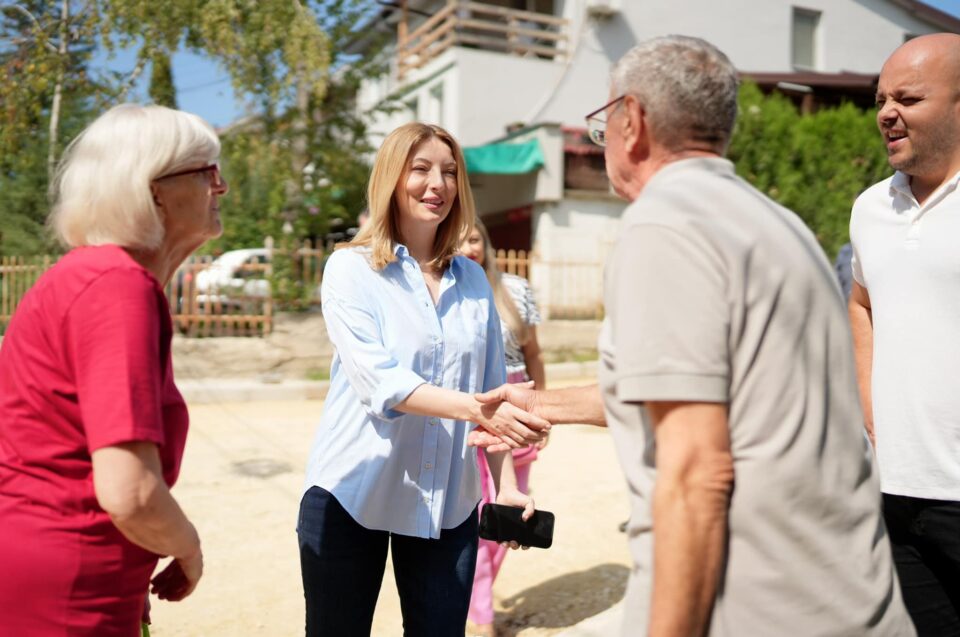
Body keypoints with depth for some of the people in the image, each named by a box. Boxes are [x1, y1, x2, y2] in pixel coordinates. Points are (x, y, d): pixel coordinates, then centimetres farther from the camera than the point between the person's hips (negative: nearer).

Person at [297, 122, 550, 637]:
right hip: (352, 495, -3)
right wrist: (477, 409, -32)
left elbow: (492, 385, 8)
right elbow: (378, 381, -20)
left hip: (446, 501, 4)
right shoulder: (350, 268, -7)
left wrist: (506, 484, 1)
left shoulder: (472, 279, 6)